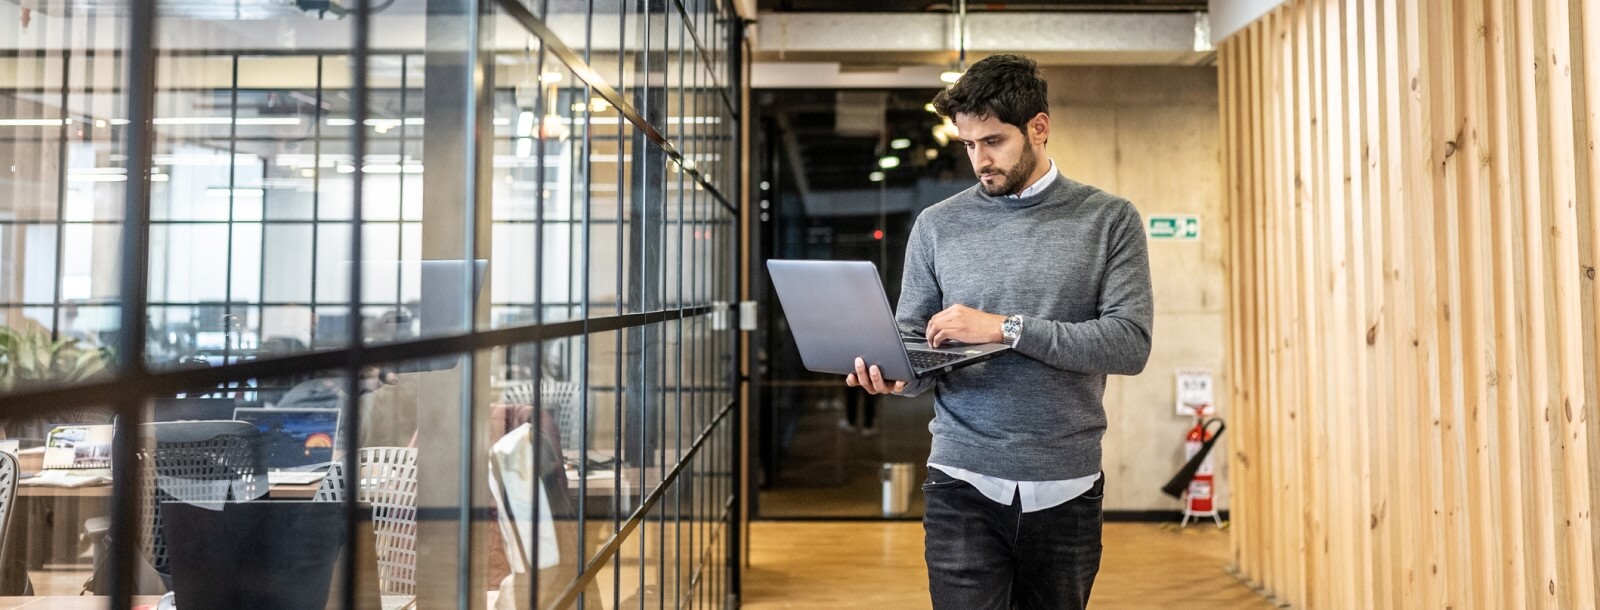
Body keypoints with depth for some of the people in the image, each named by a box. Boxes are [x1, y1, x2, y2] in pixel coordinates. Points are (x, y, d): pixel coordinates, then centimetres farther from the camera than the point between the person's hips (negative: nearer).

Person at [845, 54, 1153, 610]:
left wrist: (1006, 328, -18)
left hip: (1065, 488, 0)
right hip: (964, 486, 0)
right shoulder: (938, 225, 4)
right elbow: (911, 343, 6)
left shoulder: (1110, 220, 0)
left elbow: (1130, 343, -10)